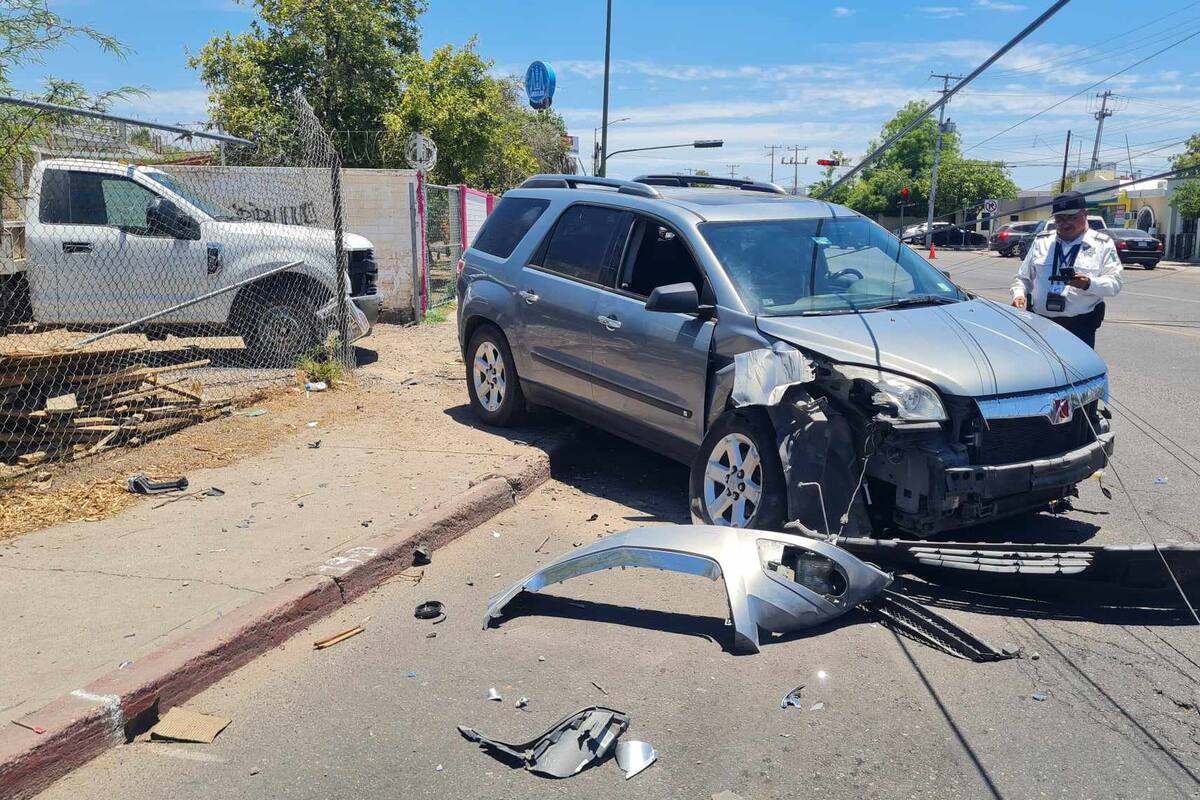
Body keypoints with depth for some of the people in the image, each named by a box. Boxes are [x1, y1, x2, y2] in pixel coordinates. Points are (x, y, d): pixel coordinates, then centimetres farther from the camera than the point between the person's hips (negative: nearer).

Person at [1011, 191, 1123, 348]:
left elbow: (1114, 283, -1)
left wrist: (1089, 284, -21)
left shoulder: (1103, 245, 7)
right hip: (1039, 322, 2)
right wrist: (1019, 294, -3)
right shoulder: (1041, 241, 14)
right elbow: (1023, 277, 18)